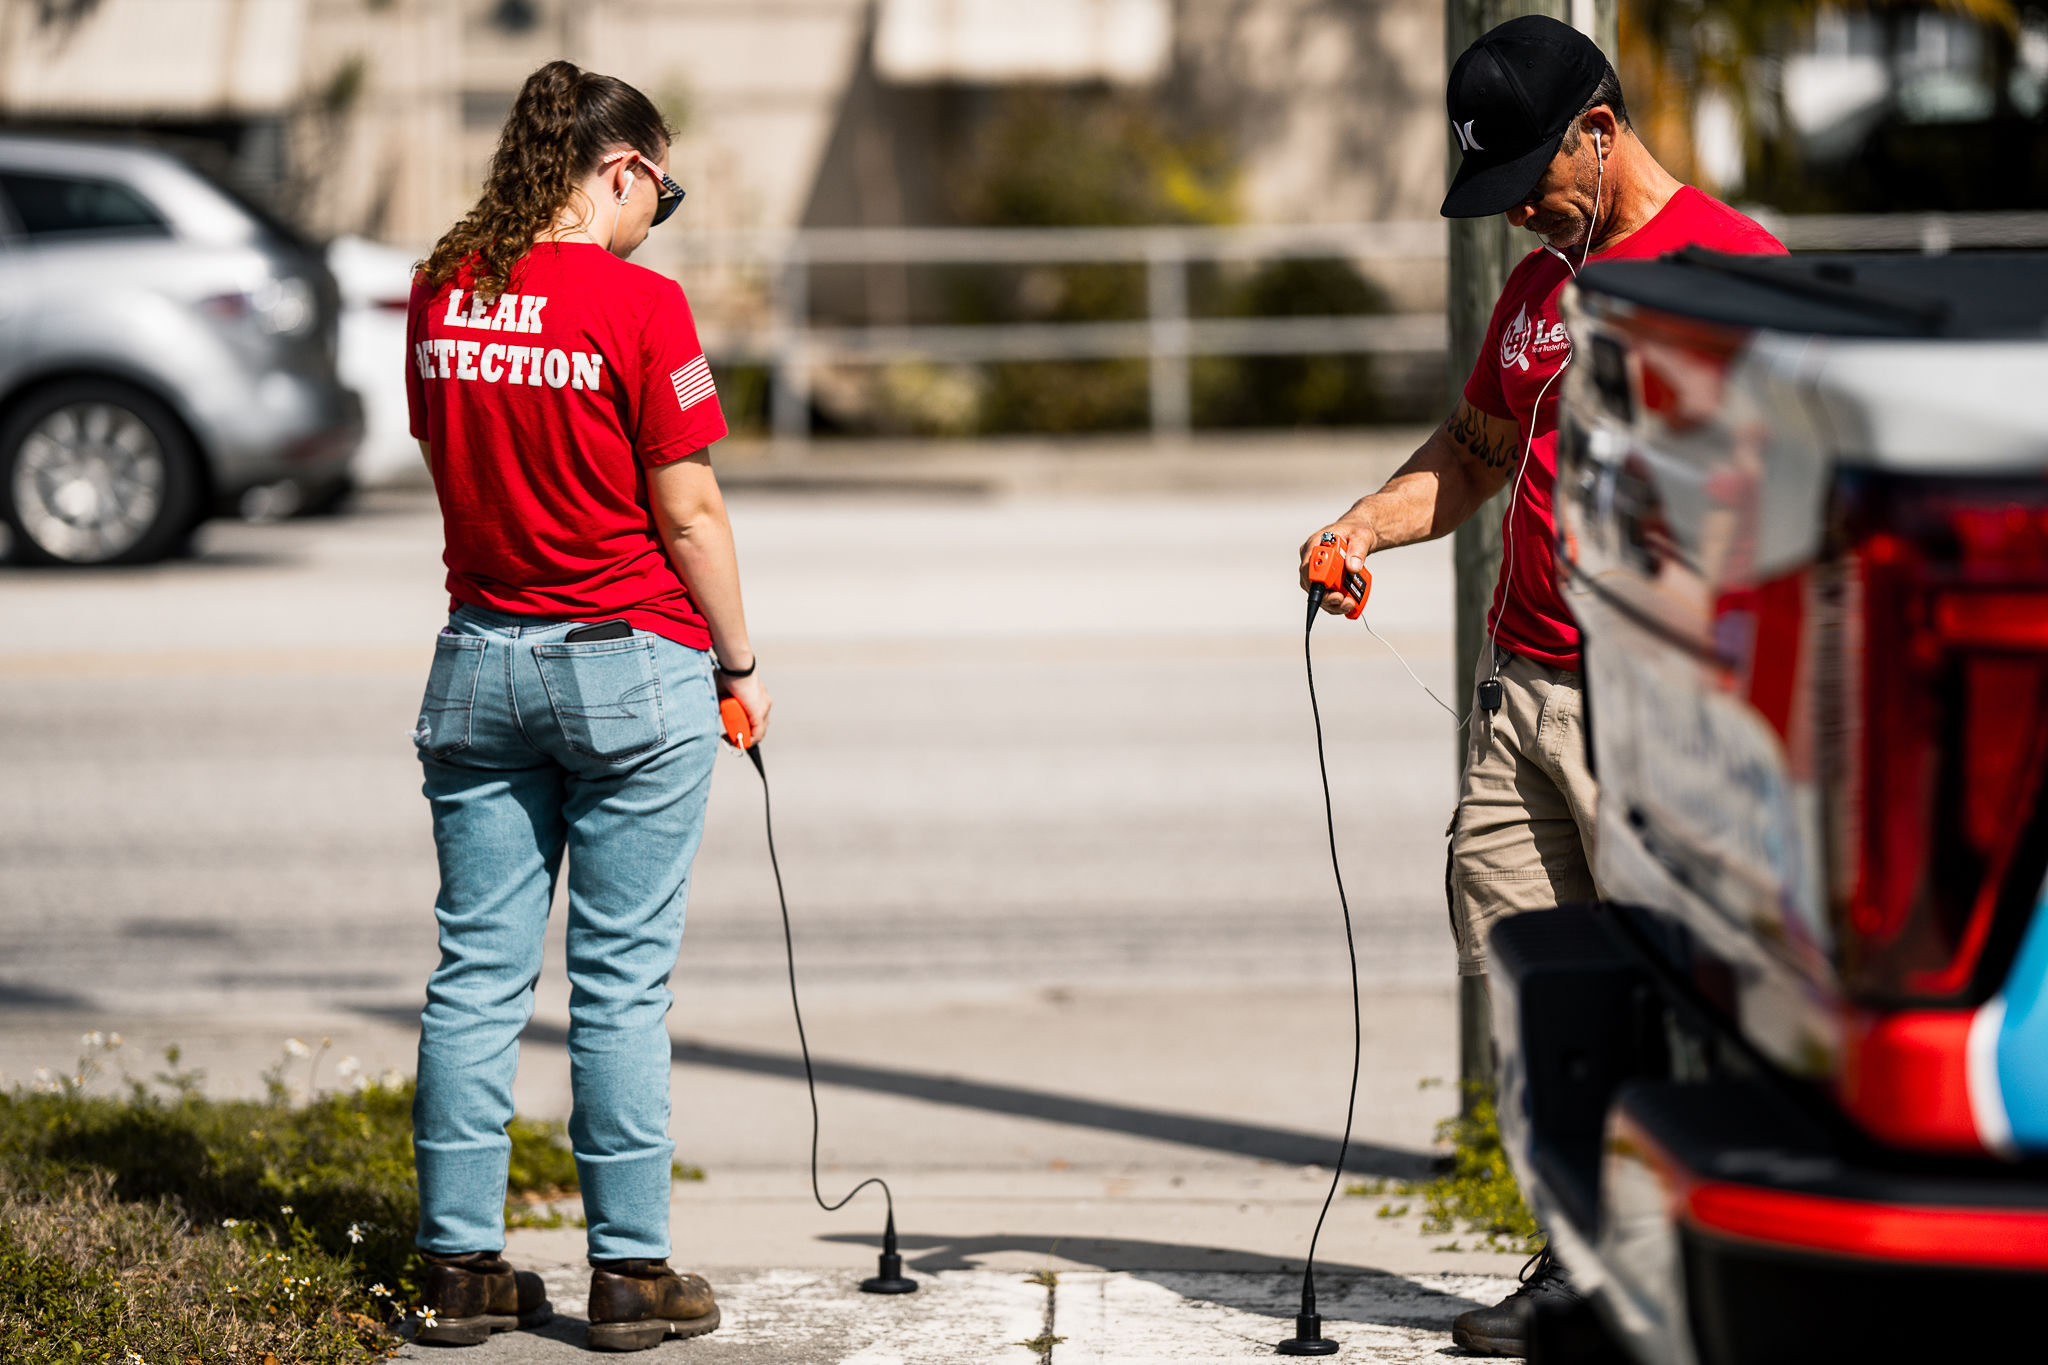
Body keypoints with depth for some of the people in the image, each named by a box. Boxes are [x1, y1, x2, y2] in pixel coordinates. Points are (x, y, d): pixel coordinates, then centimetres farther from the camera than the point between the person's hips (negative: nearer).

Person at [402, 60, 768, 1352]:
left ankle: (464, 1263, 10)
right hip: (629, 663, -5)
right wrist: (738, 661, 1)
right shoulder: (637, 303, -13)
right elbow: (687, 512, -11)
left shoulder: (442, 292, 5)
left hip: (480, 657, 5)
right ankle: (631, 1272, 5)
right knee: (622, 980, 1)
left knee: (478, 969, 8)